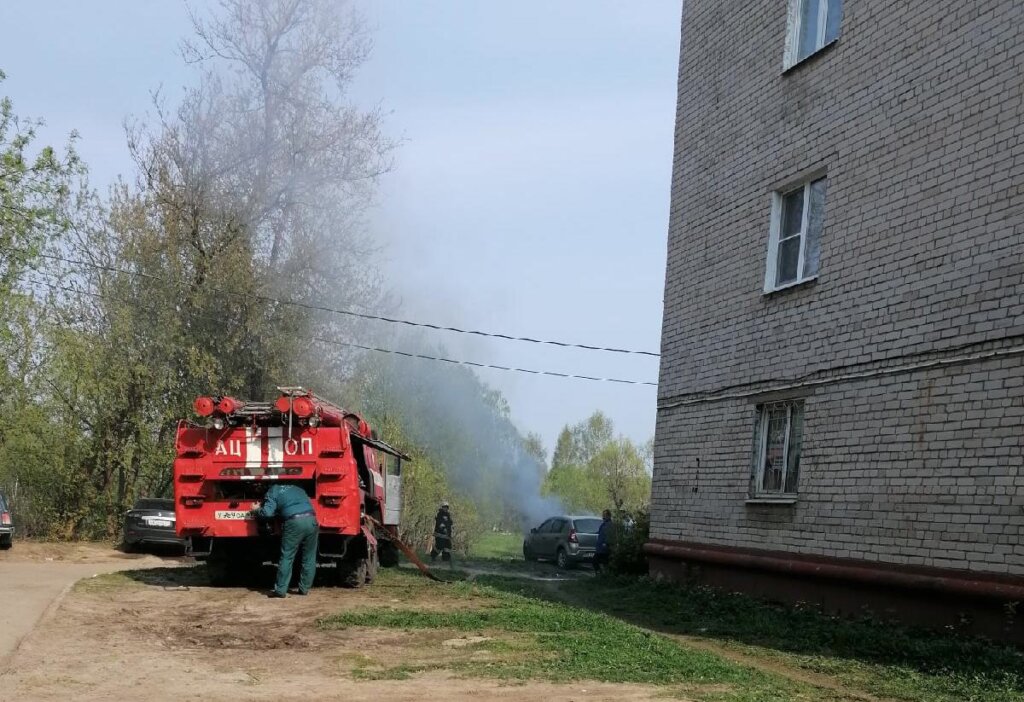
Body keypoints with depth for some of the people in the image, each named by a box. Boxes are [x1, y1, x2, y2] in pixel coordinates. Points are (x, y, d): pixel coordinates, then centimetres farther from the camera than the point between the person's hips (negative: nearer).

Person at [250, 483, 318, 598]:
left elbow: (267, 513, 1)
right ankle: (304, 588, 18)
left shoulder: (273, 492, 13)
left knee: (287, 557, 3)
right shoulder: (297, 489, 30)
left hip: (294, 522, -4)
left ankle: (281, 590, 3)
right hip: (311, 520, 5)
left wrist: (256, 510, 20)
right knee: (309, 558, 13)